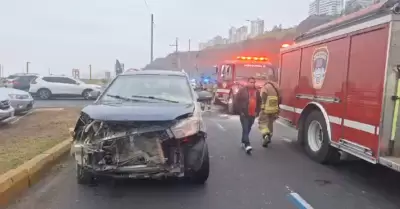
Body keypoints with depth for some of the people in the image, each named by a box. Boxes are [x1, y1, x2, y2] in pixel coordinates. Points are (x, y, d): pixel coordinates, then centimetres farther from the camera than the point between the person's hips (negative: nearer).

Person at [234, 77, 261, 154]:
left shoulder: (257, 92, 10)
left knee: (248, 129, 14)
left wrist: (257, 111, 7)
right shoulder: (242, 90, -6)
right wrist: (240, 111, -10)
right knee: (245, 129, -11)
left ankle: (243, 142, 31)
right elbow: (236, 102, -7)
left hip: (252, 114, 5)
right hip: (244, 114, -5)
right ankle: (247, 145, -18)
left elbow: (259, 102, 18)